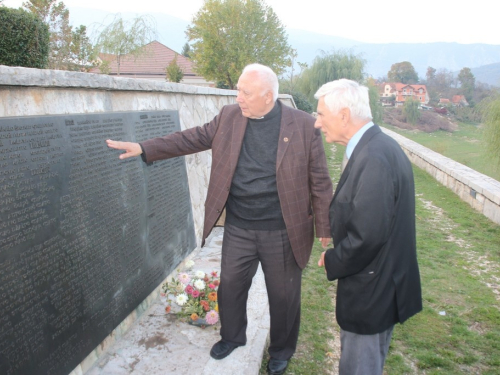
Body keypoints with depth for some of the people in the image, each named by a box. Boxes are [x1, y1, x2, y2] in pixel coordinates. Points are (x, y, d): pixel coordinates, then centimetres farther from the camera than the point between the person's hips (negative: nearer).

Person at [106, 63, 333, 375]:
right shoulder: (229, 116, 0)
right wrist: (145, 149, -4)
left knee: (284, 296, 14)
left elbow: (319, 181, -8)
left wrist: (325, 229, -5)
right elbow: (193, 138, 4)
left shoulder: (304, 125, -11)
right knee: (230, 286, 19)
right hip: (238, 229, 4)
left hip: (282, 232, -3)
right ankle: (232, 337, 48)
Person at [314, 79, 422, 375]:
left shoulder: (374, 158, -27)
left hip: (372, 292, -9)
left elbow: (367, 236, -30)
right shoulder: (379, 146, 4)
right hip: (381, 285, 9)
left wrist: (332, 262, -13)